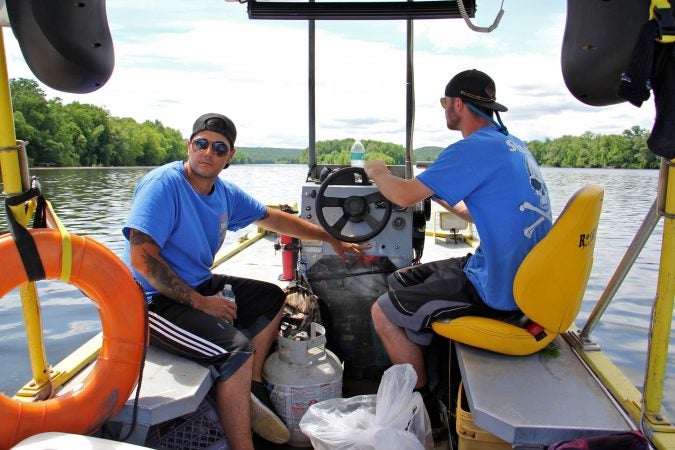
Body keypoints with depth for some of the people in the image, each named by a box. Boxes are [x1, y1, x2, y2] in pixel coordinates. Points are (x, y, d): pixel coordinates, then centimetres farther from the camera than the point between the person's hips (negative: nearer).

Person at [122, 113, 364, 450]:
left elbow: (274, 218, 13)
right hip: (154, 300, -9)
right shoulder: (164, 184, -19)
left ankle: (252, 386, 10)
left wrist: (332, 240, 13)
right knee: (237, 348, -27)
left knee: (271, 297, 13)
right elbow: (141, 258, -26)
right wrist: (199, 302, -23)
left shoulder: (225, 193, 3)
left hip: (197, 286, 9)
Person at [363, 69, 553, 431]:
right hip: (521, 276, 10)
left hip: (498, 292, -10)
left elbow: (404, 196, -16)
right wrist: (438, 193, 19)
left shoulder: (474, 149, -19)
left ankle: (426, 411, 15)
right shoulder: (513, 145, 11)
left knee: (383, 313, -1)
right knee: (399, 283, 18)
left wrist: (377, 173, 4)